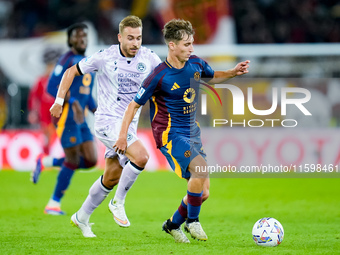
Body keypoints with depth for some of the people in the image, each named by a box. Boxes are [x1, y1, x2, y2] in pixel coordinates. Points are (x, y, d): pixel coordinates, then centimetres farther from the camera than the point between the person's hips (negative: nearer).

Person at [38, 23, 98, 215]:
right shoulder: (67, 60, -7)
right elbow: (52, 87, -14)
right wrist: (73, 102, -24)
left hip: (80, 120, 8)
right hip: (66, 118, -8)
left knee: (91, 161, 0)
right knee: (73, 160, -8)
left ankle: (46, 164, 16)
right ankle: (54, 203, 5)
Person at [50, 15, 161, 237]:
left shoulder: (149, 58, -4)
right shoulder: (104, 57, -12)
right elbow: (72, 72, 1)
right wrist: (59, 100, -3)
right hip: (108, 121, -6)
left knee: (111, 178, 14)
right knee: (141, 156, -26)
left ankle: (82, 217, 33)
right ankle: (118, 203, -7)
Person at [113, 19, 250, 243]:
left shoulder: (196, 63, 0)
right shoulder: (159, 76, -17)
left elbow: (212, 77, 23)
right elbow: (135, 105, -8)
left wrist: (233, 73, 5)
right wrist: (123, 135, -13)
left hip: (192, 132, 7)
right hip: (170, 134, -7)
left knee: (203, 193, 5)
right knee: (201, 167, -30)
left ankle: (174, 224, 30)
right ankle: (192, 221, -11)